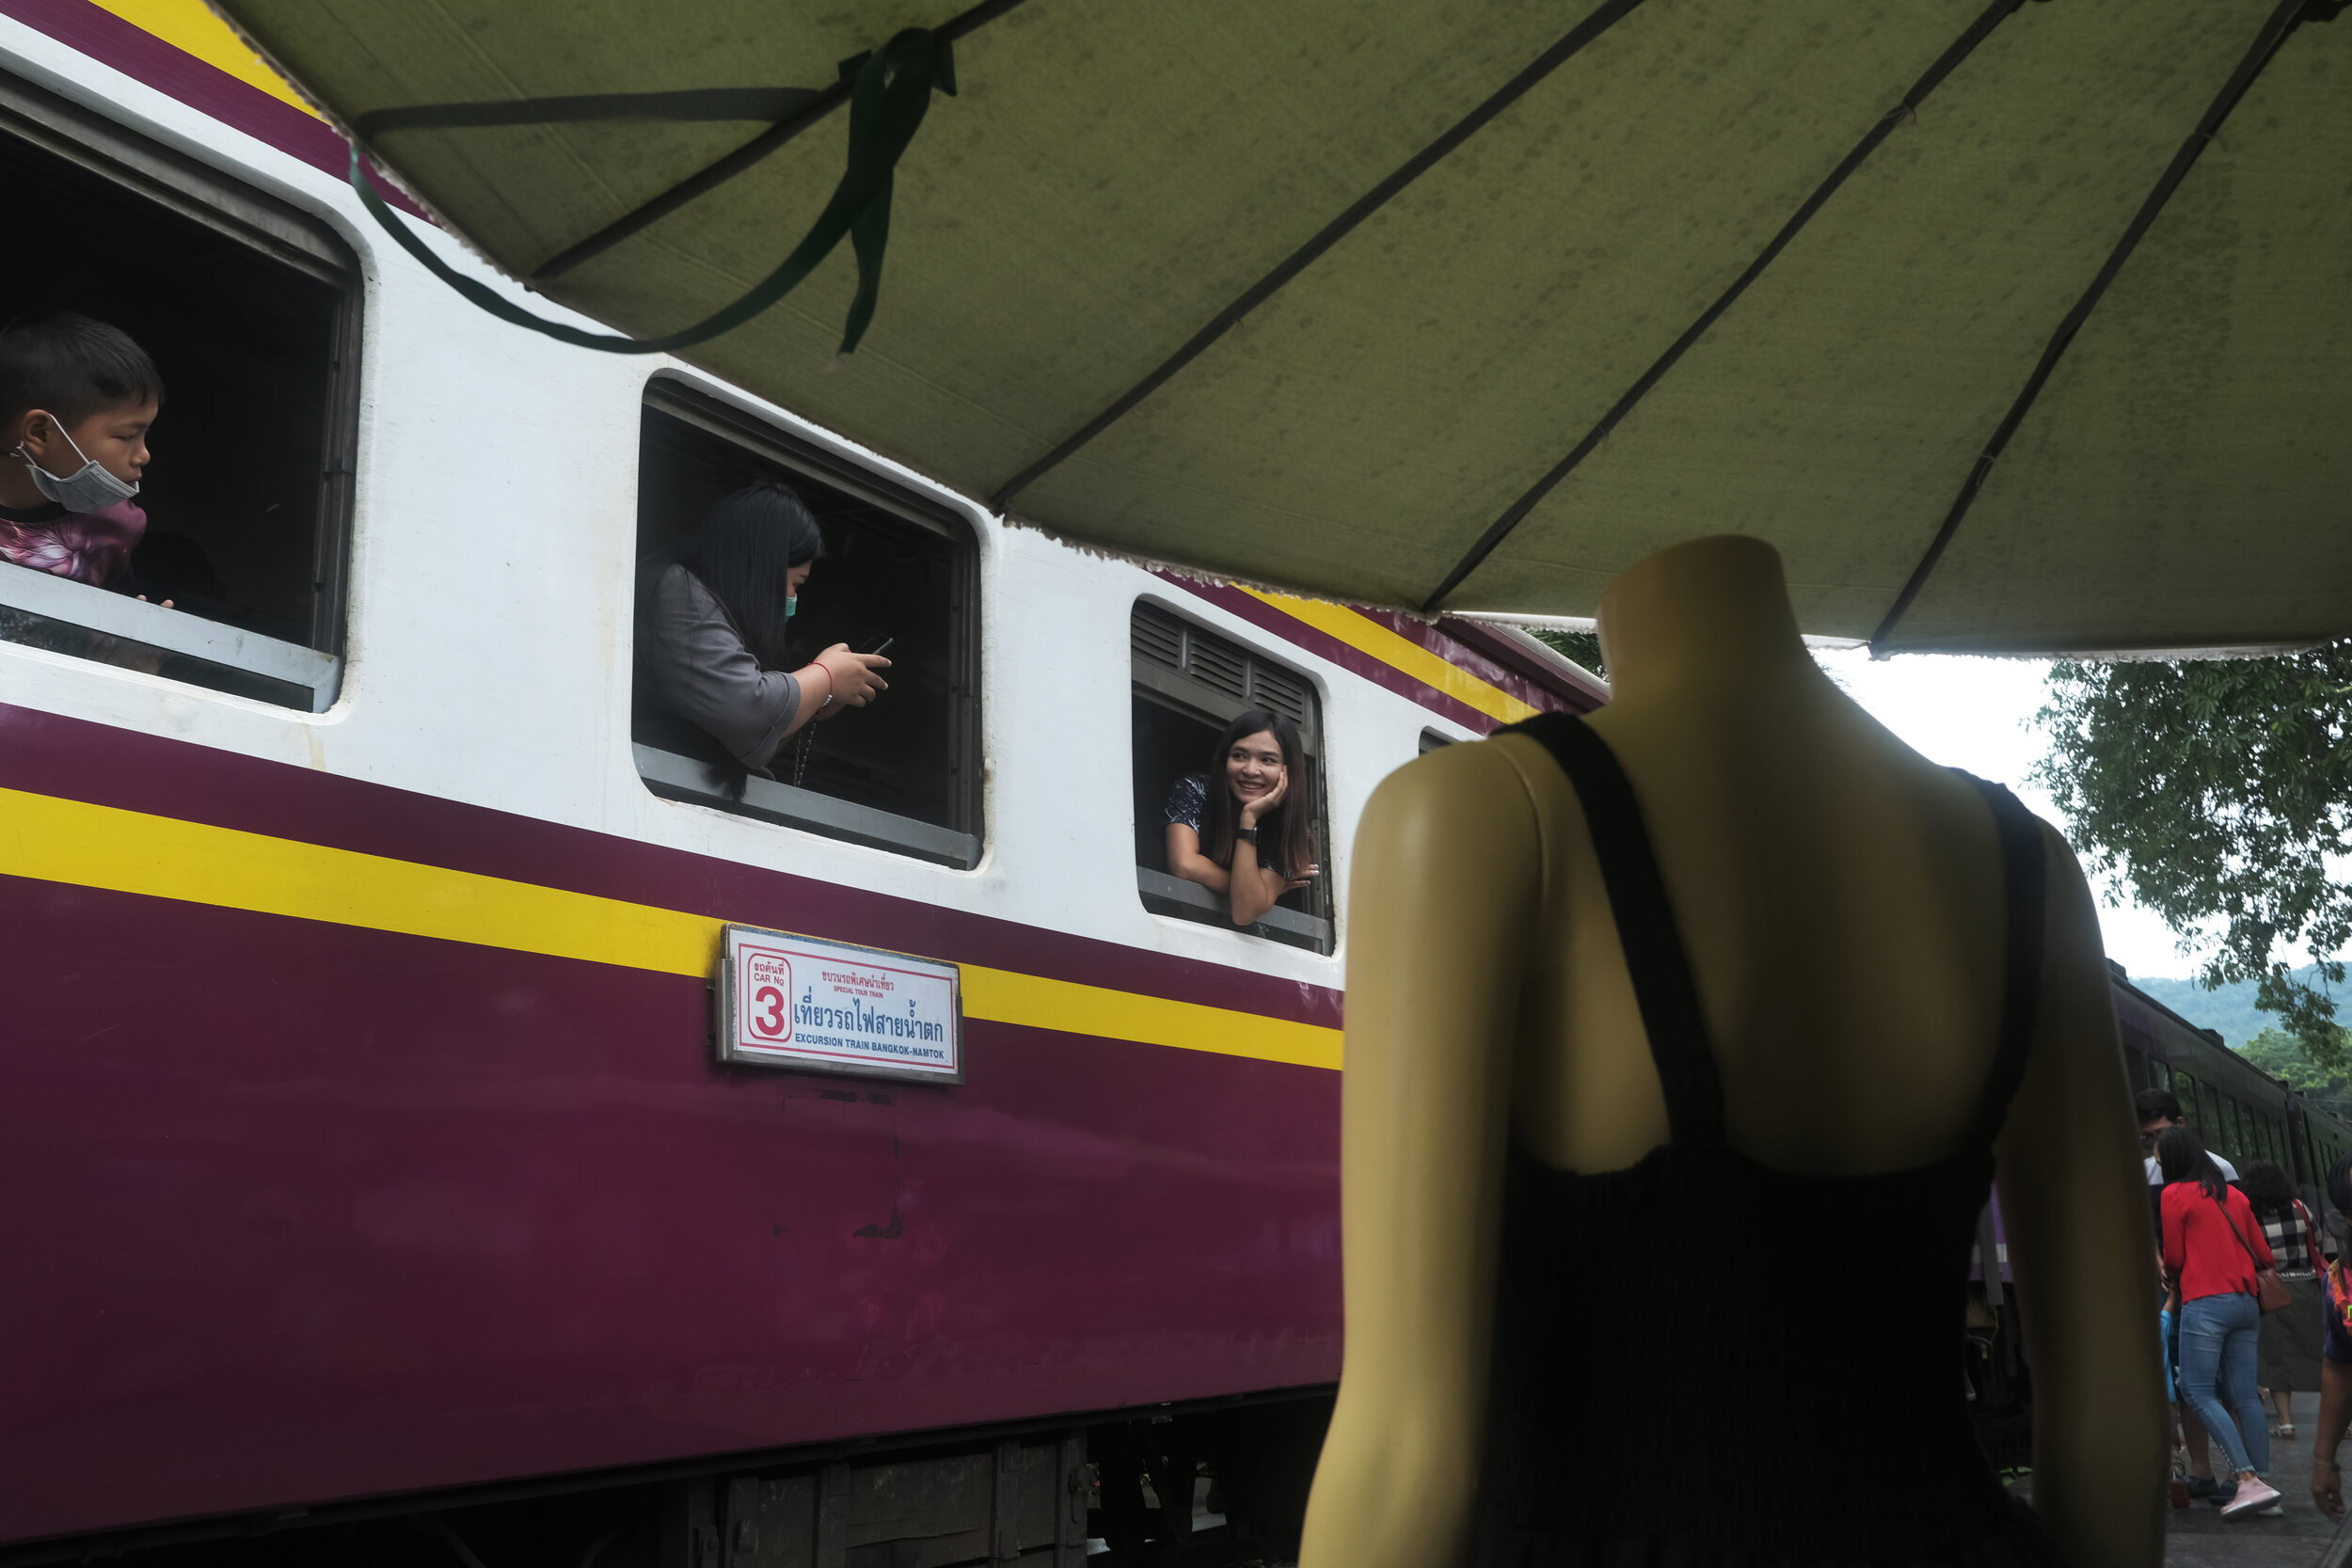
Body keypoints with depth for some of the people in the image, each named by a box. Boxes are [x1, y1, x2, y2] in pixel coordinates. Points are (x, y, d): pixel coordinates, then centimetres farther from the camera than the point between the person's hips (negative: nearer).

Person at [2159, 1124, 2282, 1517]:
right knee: (2244, 1397, 7)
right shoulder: (2234, 1195, 14)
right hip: (2245, 1304, 7)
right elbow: (2264, 1255, 16)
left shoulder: (2175, 1194, -3)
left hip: (2205, 1304, -7)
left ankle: (2248, 1479, -15)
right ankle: (2262, 1486, 5)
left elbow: (2174, 1258, 1)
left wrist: (2170, 1274, 23)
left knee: (2198, 1392, -5)